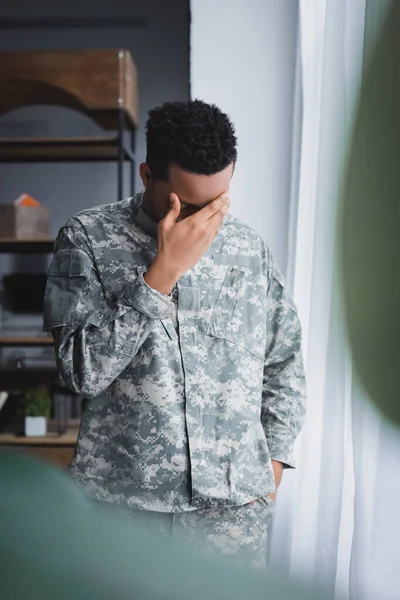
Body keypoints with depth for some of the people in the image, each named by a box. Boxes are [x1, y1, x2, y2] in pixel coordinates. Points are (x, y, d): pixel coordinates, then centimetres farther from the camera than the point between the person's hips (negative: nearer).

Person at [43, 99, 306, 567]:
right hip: (121, 499, -2)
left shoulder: (249, 250, 3)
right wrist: (163, 272, -19)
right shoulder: (87, 239, -6)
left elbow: (284, 365, 13)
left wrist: (273, 459, 6)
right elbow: (84, 370, -16)